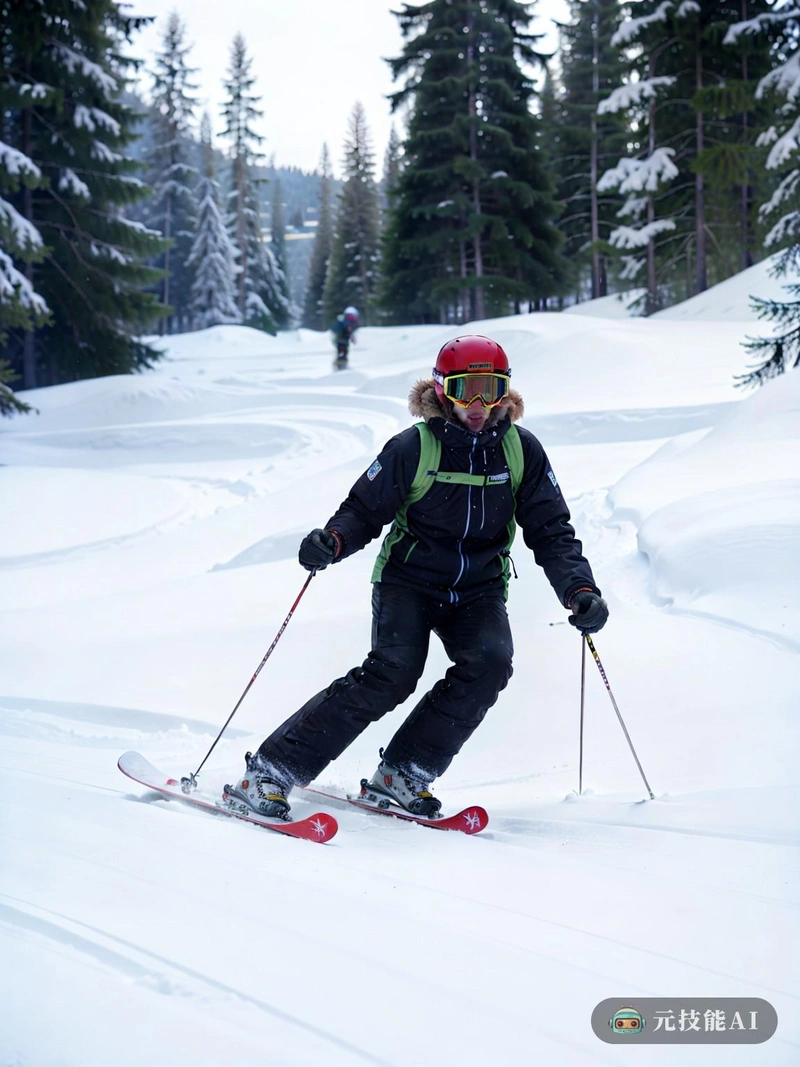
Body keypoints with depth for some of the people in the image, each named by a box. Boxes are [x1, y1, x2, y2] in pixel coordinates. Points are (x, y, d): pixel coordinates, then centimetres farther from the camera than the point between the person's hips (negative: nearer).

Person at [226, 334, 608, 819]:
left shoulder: (522, 451, -5)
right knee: (393, 671, -25)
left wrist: (580, 590, -17)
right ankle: (269, 772, -23)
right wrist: (331, 541, -29)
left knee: (490, 663, -26)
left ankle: (402, 775, -13)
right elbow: (365, 510, -7)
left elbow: (552, 533, -2)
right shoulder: (414, 447, -12)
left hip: (479, 589, 3)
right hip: (409, 579, -3)